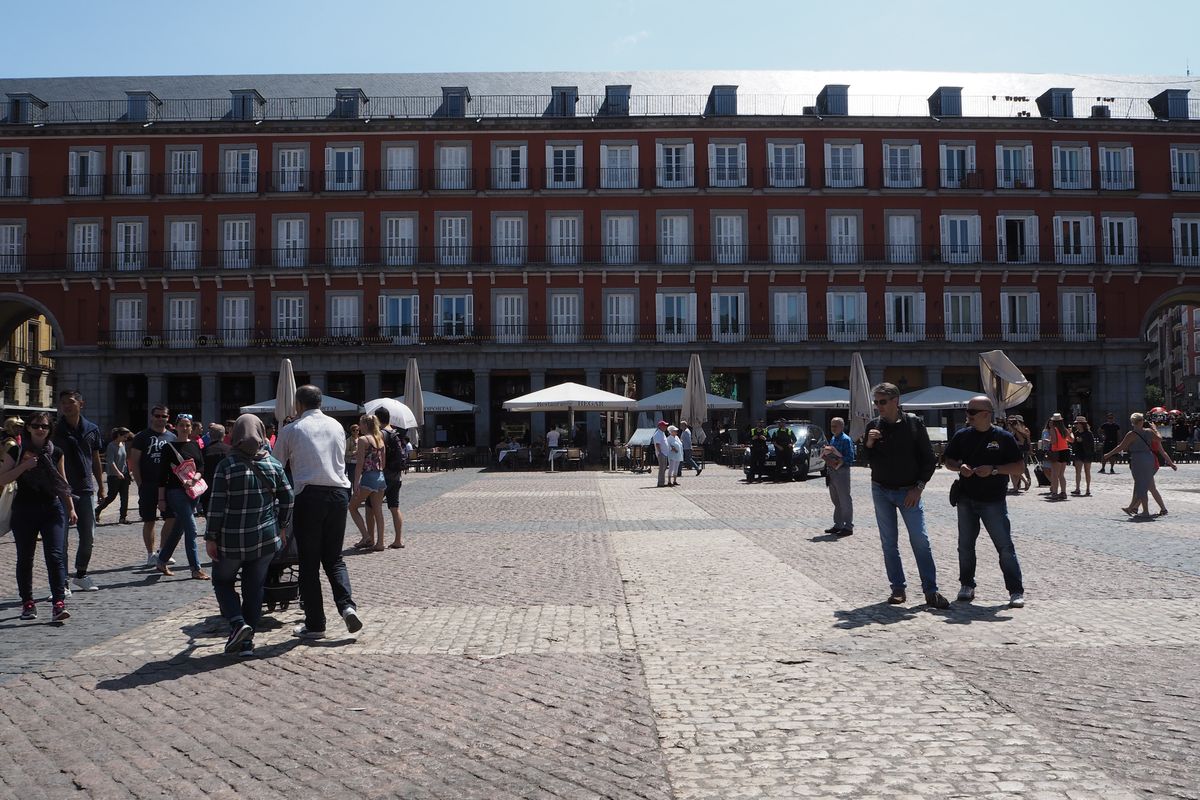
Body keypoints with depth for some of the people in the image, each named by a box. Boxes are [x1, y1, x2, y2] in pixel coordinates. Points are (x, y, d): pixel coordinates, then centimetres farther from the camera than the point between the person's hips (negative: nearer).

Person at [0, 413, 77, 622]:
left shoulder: (55, 453, 7)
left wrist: (70, 508, 13)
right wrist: (24, 466, -17)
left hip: (52, 509, 1)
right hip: (24, 510, -1)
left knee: (55, 555, -10)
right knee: (25, 558, 7)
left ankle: (58, 603, -13)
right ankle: (27, 603, 21)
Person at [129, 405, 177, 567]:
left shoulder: (172, 437, 12)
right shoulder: (142, 437, 1)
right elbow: (134, 463, -1)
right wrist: (140, 484, -8)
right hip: (148, 486, -3)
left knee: (171, 518, -3)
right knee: (149, 521, 4)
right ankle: (151, 554, 13)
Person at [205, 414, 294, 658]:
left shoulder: (225, 466, -10)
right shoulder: (273, 464, -1)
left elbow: (216, 506, -11)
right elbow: (287, 500, 3)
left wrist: (211, 537, -2)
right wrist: (279, 526, 16)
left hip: (232, 539, -3)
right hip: (266, 538, 3)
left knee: (222, 581, 18)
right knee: (255, 588, 12)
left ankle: (238, 622, -3)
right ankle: (246, 642, 14)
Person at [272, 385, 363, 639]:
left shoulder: (291, 430, 2)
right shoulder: (336, 426, 13)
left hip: (308, 496, -3)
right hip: (339, 493, 4)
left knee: (309, 562, 5)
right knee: (334, 558, 14)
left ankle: (315, 624, 8)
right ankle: (347, 606, -8)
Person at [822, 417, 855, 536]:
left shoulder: (846, 440, -12)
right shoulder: (832, 439, 14)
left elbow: (850, 458, -17)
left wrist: (836, 462, -20)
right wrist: (827, 458, -1)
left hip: (842, 472, -8)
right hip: (832, 472, 8)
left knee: (845, 500, -2)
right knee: (836, 500, 15)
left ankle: (848, 527, 5)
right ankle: (838, 525, 24)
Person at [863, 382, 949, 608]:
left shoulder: (914, 424, -4)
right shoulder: (873, 426, 3)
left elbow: (929, 459, 0)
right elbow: (865, 460, 9)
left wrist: (918, 487, -6)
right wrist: (868, 444, -11)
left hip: (909, 491, -3)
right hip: (881, 491, 3)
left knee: (920, 540, -6)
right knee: (889, 542, 5)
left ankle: (930, 591, 0)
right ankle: (898, 589, 12)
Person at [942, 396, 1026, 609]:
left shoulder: (1003, 437, -4)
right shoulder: (962, 435, 5)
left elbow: (1020, 467, -4)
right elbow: (948, 460, 14)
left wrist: (994, 469, -17)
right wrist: (960, 467, -8)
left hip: (994, 501, -4)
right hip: (966, 499, 4)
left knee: (1005, 547, -4)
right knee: (965, 545, 10)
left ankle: (1016, 591, 1)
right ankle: (967, 585, 24)